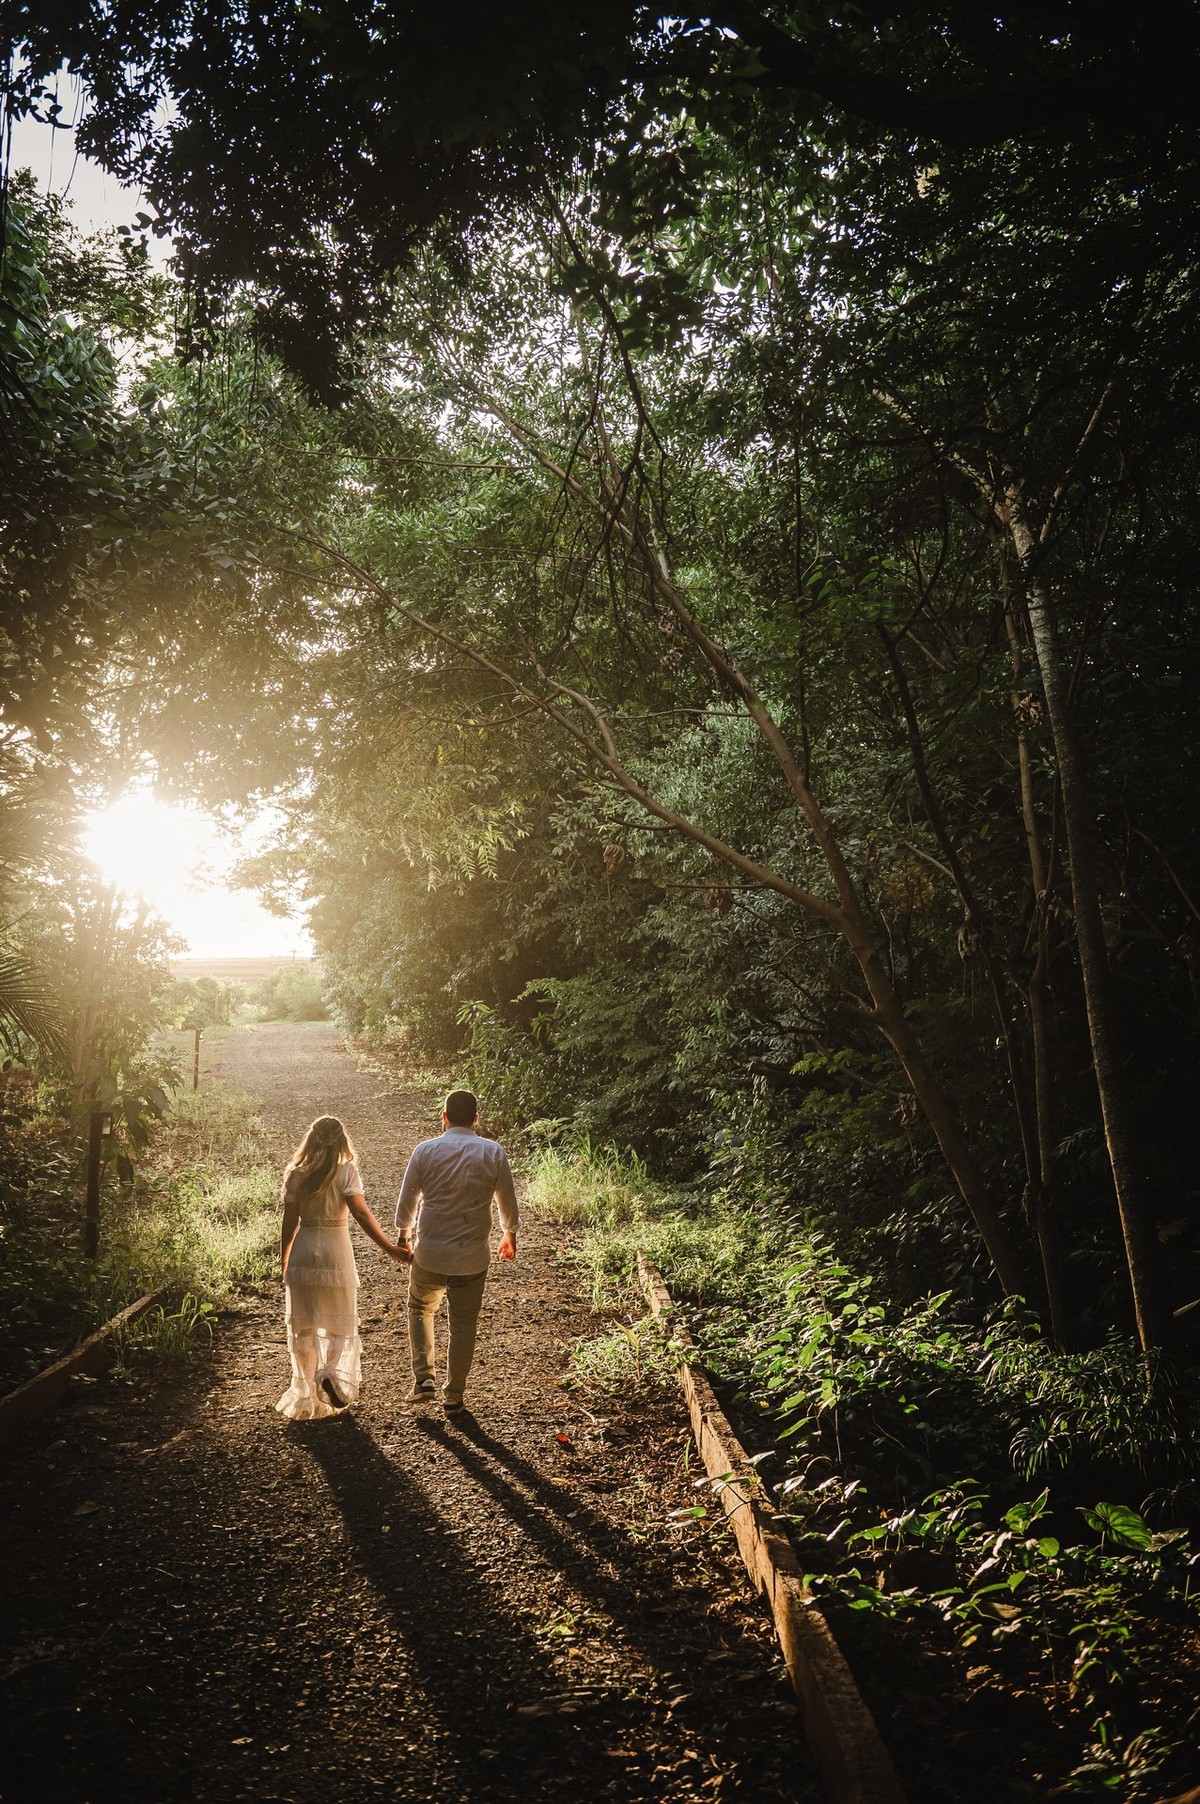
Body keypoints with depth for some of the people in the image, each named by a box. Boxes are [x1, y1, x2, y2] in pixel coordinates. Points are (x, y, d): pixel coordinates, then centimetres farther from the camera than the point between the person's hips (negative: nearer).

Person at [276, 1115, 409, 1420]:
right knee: (340, 1323, 12)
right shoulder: (346, 1171, -7)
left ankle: (306, 1398, 19)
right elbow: (361, 1213, -17)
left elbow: (289, 1223, 2)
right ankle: (333, 1373, -14)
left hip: (302, 1252, 2)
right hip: (336, 1251, -2)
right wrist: (388, 1247, -18)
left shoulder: (296, 1175, 1)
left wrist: (284, 1262, 14)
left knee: (303, 1327, 13)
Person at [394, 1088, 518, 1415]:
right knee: (463, 1326, 13)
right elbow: (508, 1203, 3)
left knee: (420, 1309, 24)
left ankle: (423, 1380, 15)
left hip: (429, 1254, 0)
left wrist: (403, 1235, 21)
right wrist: (509, 1235, 22)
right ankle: (453, 1397, 22)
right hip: (472, 1258, 0)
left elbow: (406, 1201, 2)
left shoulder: (424, 1151, -7)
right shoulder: (493, 1153, -7)